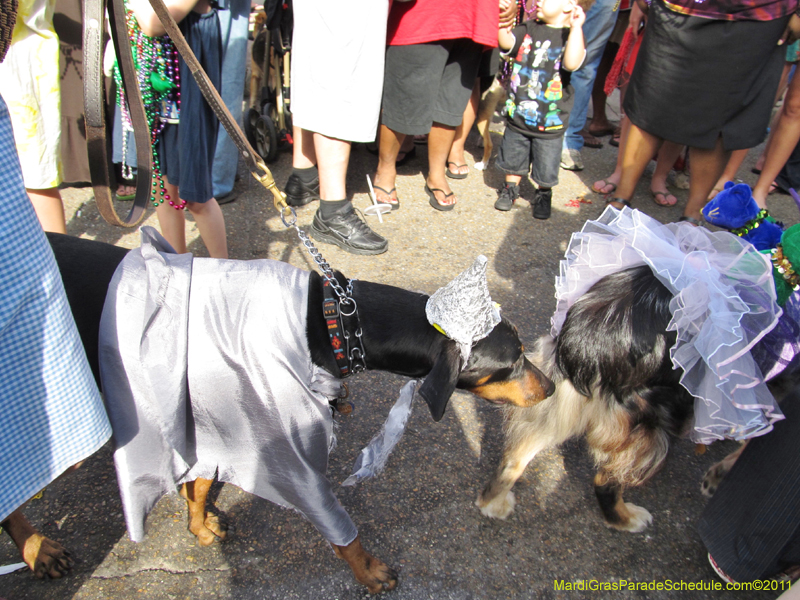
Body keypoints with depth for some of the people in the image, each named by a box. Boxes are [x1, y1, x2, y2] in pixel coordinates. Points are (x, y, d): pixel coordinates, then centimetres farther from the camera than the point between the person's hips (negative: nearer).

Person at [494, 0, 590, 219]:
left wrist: (576, 27, -29)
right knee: (512, 158, 19)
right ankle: (511, 187, 42)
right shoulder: (528, 28, 2)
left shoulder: (571, 35, -10)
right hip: (518, 113, 4)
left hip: (550, 123, -3)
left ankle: (544, 195, 34)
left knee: (546, 166, 10)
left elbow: (572, 63, -28)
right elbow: (507, 42, -11)